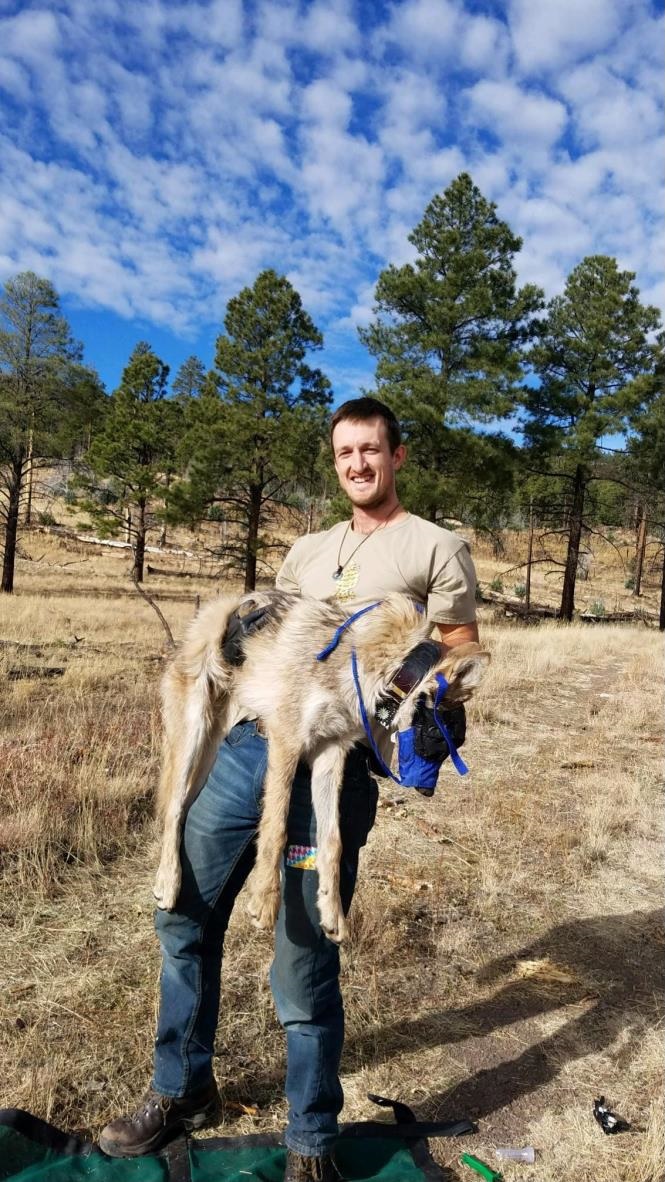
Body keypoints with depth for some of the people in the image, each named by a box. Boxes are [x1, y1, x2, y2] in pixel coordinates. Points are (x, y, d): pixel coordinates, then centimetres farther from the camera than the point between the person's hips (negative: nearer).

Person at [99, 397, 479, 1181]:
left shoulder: (436, 549, 4)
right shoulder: (307, 551, 20)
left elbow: (462, 663, 3)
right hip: (246, 742, 7)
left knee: (304, 962, 1)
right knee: (184, 914, 15)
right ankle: (183, 1090, 39)